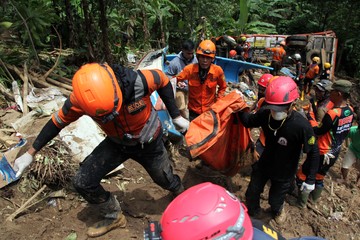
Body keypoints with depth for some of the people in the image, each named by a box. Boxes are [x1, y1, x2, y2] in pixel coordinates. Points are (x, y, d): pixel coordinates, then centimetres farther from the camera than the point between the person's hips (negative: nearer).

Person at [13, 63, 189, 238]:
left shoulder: (138, 81, -37)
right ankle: (114, 217, 21)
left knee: (165, 180, 15)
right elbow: (58, 121, -10)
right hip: (116, 143, 3)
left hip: (148, 142, -2)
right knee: (82, 183, -7)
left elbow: (163, 80, -15)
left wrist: (176, 116, -9)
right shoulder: (79, 99, -28)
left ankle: (182, 195, 54)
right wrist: (30, 153, -2)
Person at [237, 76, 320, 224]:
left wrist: (311, 179, -16)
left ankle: (277, 211, 58)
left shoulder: (301, 126, -33)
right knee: (251, 194, 18)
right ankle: (252, 214, 52)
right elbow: (249, 122, -1)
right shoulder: (265, 113, -22)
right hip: (264, 163, 3)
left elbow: (313, 152, -19)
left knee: (275, 200, 20)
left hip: (284, 172, -3)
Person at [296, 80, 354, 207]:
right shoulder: (350, 111, -4)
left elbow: (317, 131, -21)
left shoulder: (333, 113, -30)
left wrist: (310, 115, -13)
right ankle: (315, 197, 49)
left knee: (302, 174, 11)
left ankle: (302, 202, 25)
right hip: (335, 153, 8)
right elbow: (341, 131, 7)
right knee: (320, 176, 29)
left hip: (322, 153, -8)